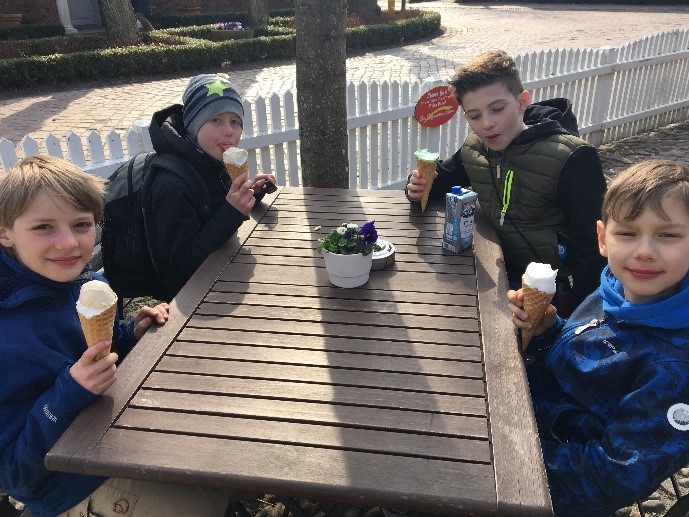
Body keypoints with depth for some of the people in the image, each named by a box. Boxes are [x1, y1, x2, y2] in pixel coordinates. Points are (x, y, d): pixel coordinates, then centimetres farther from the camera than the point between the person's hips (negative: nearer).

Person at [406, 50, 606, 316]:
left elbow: (592, 250, -19)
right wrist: (418, 186, -8)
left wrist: (569, 317, -25)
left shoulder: (571, 159, -20)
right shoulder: (474, 149, -1)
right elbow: (442, 179, 17)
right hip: (501, 273, 6)